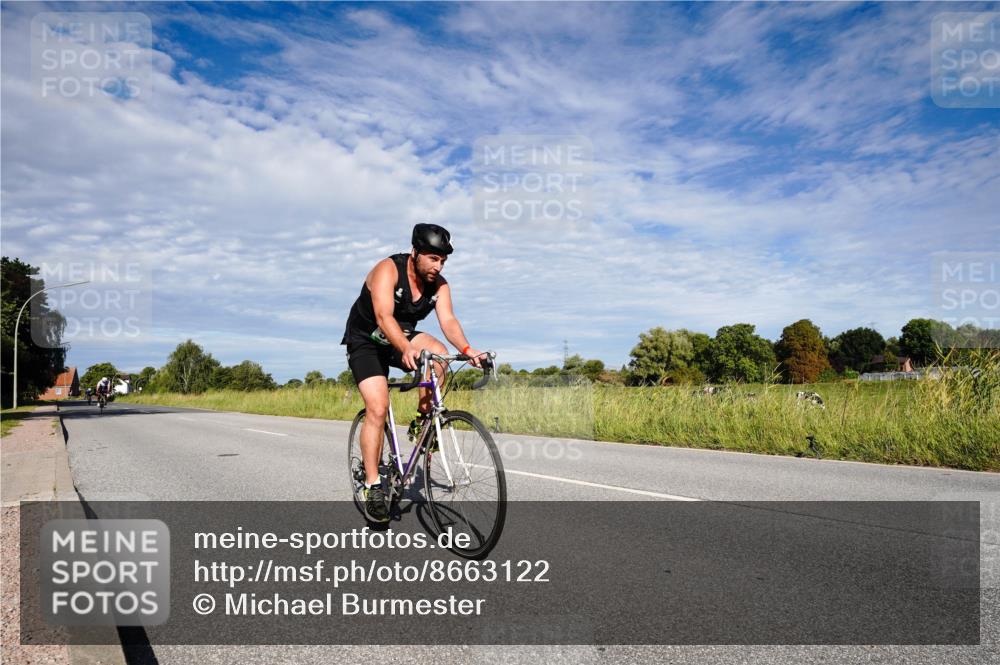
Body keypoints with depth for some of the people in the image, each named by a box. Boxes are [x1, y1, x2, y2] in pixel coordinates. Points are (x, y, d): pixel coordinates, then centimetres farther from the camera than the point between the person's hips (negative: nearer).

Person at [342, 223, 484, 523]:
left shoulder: (439, 285, -10)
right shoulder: (388, 270, -25)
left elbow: (448, 320, -22)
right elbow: (384, 317, -38)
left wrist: (467, 349, -41)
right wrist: (406, 349, -56)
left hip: (402, 339, 4)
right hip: (366, 342, -4)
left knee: (438, 352, -27)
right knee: (378, 407, -19)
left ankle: (425, 416, -9)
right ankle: (372, 485, -11)